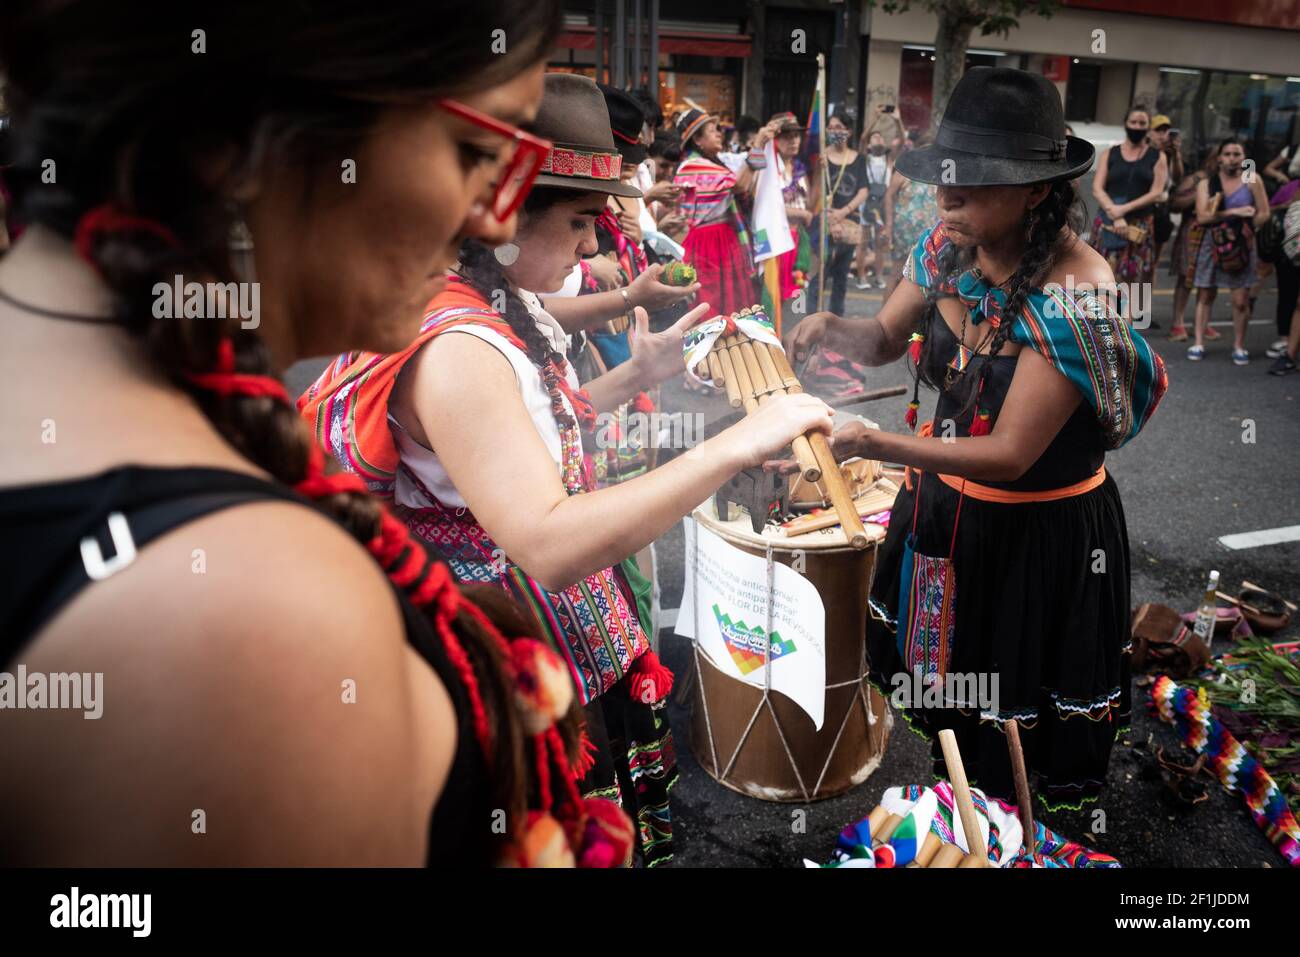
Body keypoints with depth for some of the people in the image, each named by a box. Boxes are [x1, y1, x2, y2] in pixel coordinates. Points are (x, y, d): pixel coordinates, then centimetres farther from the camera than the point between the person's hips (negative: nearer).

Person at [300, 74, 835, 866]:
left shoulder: (505, 305, 2)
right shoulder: (452, 348, -29)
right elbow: (547, 545, -40)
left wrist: (639, 375, 3)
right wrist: (734, 446, -41)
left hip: (578, 635, 9)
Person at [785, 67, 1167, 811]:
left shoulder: (1074, 295, -29)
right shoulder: (948, 249, -8)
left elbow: (1011, 454, -29)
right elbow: (886, 340, 7)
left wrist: (875, 444, -38)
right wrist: (831, 327, -15)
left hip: (1041, 531, -6)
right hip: (945, 505, 7)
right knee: (945, 672, 26)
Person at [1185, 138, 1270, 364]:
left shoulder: (1252, 180, 1)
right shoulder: (1206, 183, 2)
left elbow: (1263, 214, -1)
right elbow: (1202, 216, -11)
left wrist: (1244, 230, -9)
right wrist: (1234, 212, -14)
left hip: (1241, 245, -1)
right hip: (1211, 244, 1)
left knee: (1241, 300, -4)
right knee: (1205, 295, 6)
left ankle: (1239, 347, 8)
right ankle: (1198, 343, 13)